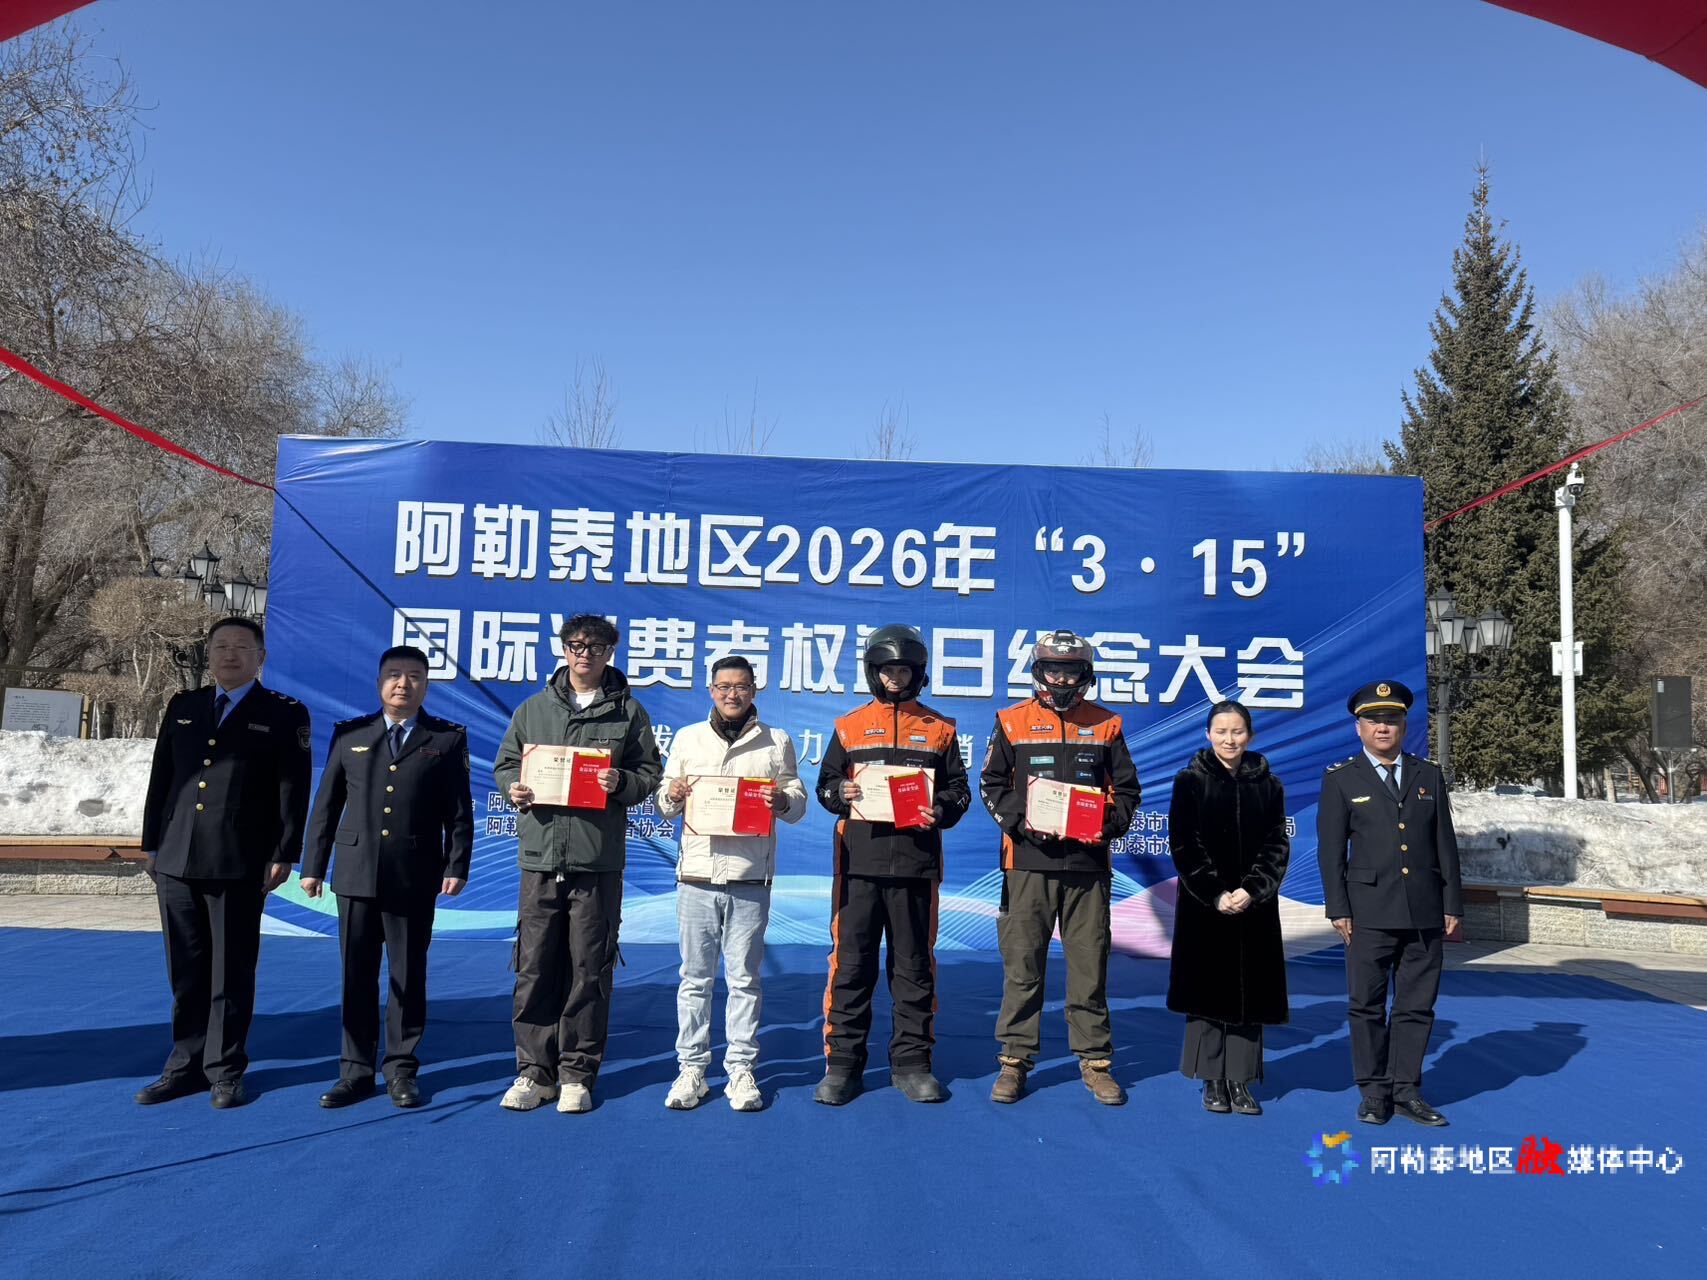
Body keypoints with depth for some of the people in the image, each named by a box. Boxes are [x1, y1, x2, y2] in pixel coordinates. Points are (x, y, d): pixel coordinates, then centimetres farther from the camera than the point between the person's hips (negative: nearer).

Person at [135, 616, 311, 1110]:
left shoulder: (285, 714, 1)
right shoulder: (182, 707, 14)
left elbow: (293, 790, -4)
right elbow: (160, 778, 15)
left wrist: (283, 855, -9)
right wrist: (152, 843, 10)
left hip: (240, 865, -4)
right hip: (176, 860, 4)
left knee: (232, 973, 3)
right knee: (186, 972, 12)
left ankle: (225, 1072, 15)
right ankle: (186, 1066, 23)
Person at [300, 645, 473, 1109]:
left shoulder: (447, 739, 3)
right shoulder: (349, 735, 9)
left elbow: (459, 811, 0)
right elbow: (326, 805, 10)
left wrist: (456, 866, -8)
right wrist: (312, 865, 6)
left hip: (415, 880, -2)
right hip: (356, 875, 2)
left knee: (408, 976, 6)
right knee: (357, 976, 9)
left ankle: (401, 1070, 19)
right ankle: (356, 1070, 21)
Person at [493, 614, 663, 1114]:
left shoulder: (628, 711, 6)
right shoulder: (533, 709, 13)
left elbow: (650, 774, 5)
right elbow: (505, 763, 17)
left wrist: (621, 783, -14)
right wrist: (514, 787, -4)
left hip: (599, 860, -2)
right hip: (541, 853, 2)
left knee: (589, 969, 4)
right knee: (535, 966, 4)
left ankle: (577, 1073, 15)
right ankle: (534, 1069, 17)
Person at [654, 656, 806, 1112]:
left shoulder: (777, 742, 8)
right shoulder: (687, 738, 11)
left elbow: (799, 803, 9)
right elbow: (665, 804, 13)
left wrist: (782, 801, -13)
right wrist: (673, 796, -9)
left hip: (750, 876, -1)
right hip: (697, 873, 1)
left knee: (744, 978, 5)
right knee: (695, 977, 6)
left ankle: (741, 1070, 14)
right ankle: (691, 1068, 15)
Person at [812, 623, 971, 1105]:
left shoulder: (939, 730, 11)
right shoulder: (849, 727, 11)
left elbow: (958, 789, 10)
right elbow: (825, 785, 11)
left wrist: (940, 812, -10)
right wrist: (841, 793, -10)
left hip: (916, 864, 0)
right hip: (858, 864, 0)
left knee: (915, 966, 8)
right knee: (850, 964, 3)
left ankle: (911, 1061, 19)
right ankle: (842, 1063, 12)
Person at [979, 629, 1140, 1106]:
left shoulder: (1105, 725, 9)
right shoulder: (1012, 722, 5)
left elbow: (1126, 788, 11)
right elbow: (992, 785, 4)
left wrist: (1109, 825, -7)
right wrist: (1021, 821, -12)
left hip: (1088, 864, 1)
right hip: (1028, 863, -1)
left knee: (1090, 967, 7)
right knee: (1022, 964, 4)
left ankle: (1094, 1058, 19)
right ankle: (1014, 1058, 15)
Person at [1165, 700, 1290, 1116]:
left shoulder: (1268, 785, 5)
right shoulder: (1190, 781, -2)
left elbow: (1277, 846, 2)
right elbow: (1184, 845, -6)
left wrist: (1251, 891, -12)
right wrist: (1215, 895, -13)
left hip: (1254, 906, 2)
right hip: (1203, 905, -2)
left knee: (1249, 991, 4)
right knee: (1207, 989, 2)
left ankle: (1240, 1081, 13)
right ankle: (1213, 1081, 12)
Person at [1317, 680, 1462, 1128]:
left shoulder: (1429, 774, 10)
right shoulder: (1341, 779, 2)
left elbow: (1445, 844, 10)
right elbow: (1331, 850, -1)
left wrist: (1452, 904, 6)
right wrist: (1339, 910, -7)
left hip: (1425, 913, 3)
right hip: (1370, 913, -3)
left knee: (1417, 1005, 8)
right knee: (1367, 1005, 3)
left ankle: (1406, 1091, 19)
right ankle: (1374, 1092, 15)